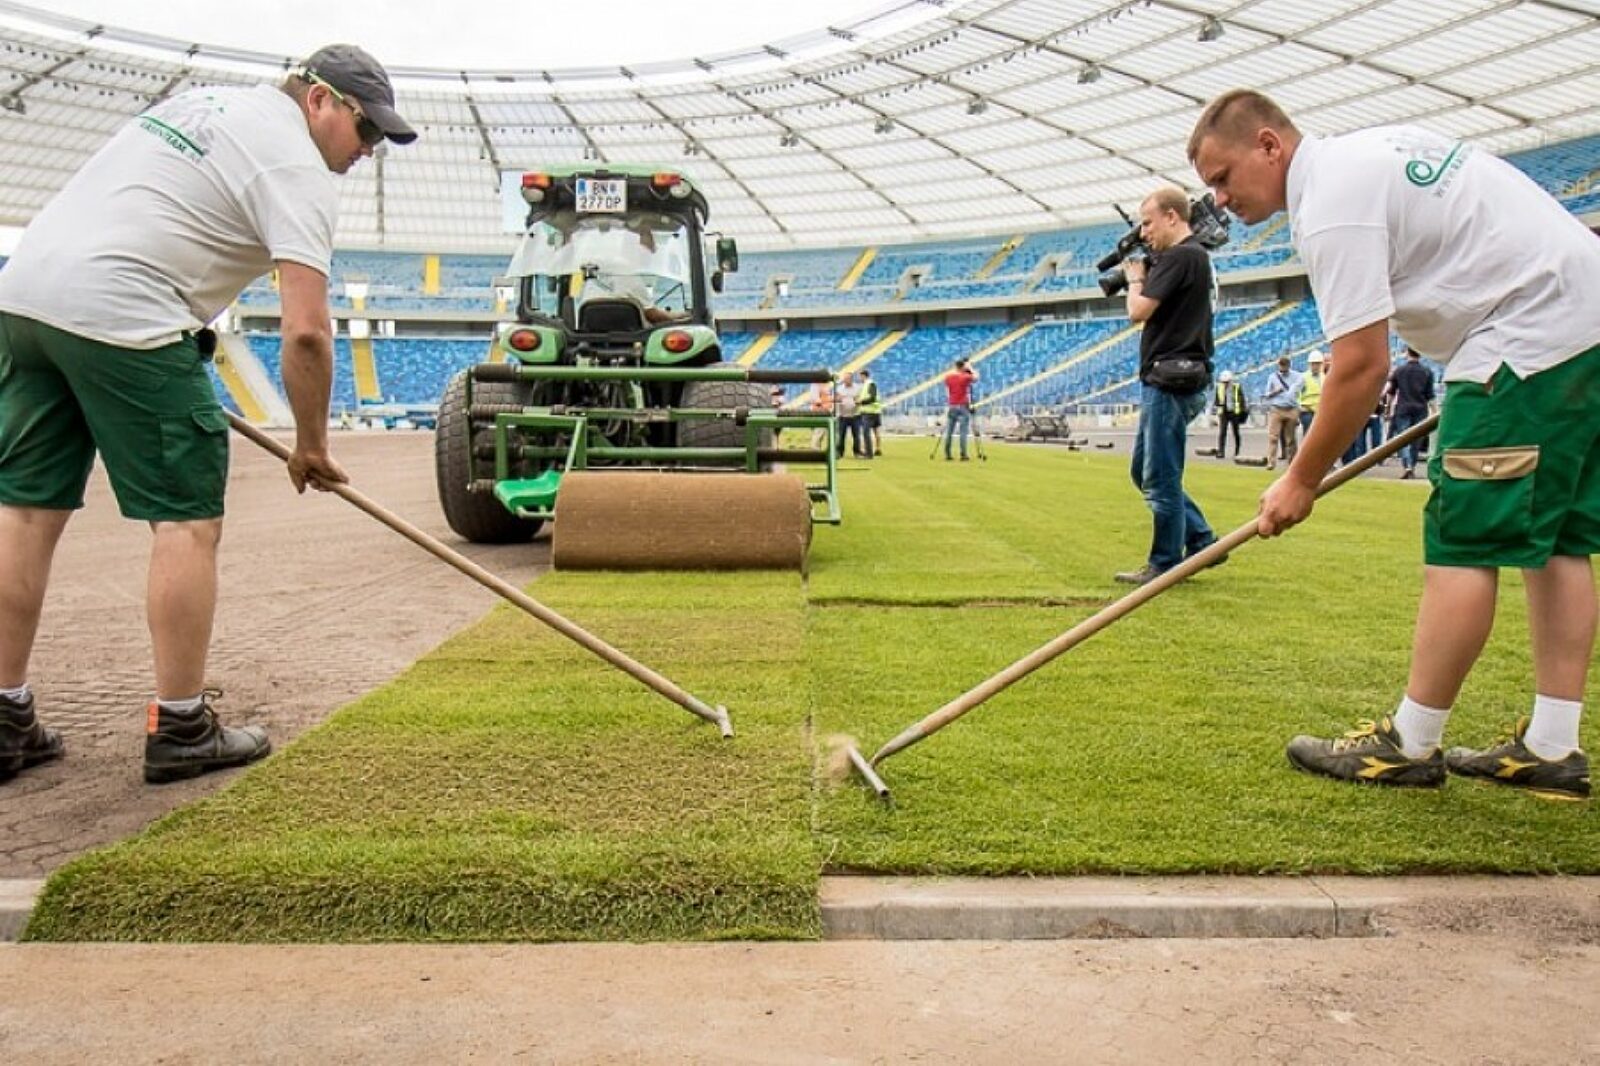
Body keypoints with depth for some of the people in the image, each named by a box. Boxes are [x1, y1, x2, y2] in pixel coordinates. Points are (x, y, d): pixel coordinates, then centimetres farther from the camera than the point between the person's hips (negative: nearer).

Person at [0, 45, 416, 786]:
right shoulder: (296, 165, -4)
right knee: (188, 519, -1)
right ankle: (180, 731, 5)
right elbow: (305, 332, -13)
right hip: (117, 316, -9)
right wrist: (311, 444, -1)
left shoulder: (204, 104, 25)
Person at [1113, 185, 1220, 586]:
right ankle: (1201, 541, 20)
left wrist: (1136, 278, 0)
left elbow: (1138, 311, -18)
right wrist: (1142, 276, 12)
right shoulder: (1195, 256, 19)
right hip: (1168, 382, 11)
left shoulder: (1179, 256, -13)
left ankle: (1165, 565, 5)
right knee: (1144, 471, 16)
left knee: (1160, 478, -3)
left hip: (1169, 381, -11)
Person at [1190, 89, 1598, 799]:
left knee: (1464, 541, -7)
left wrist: (1302, 480, -9)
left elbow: (1363, 367, -19)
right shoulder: (1368, 149, 16)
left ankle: (1408, 746, 0)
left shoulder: (1331, 203, -15)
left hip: (1531, 337, -11)